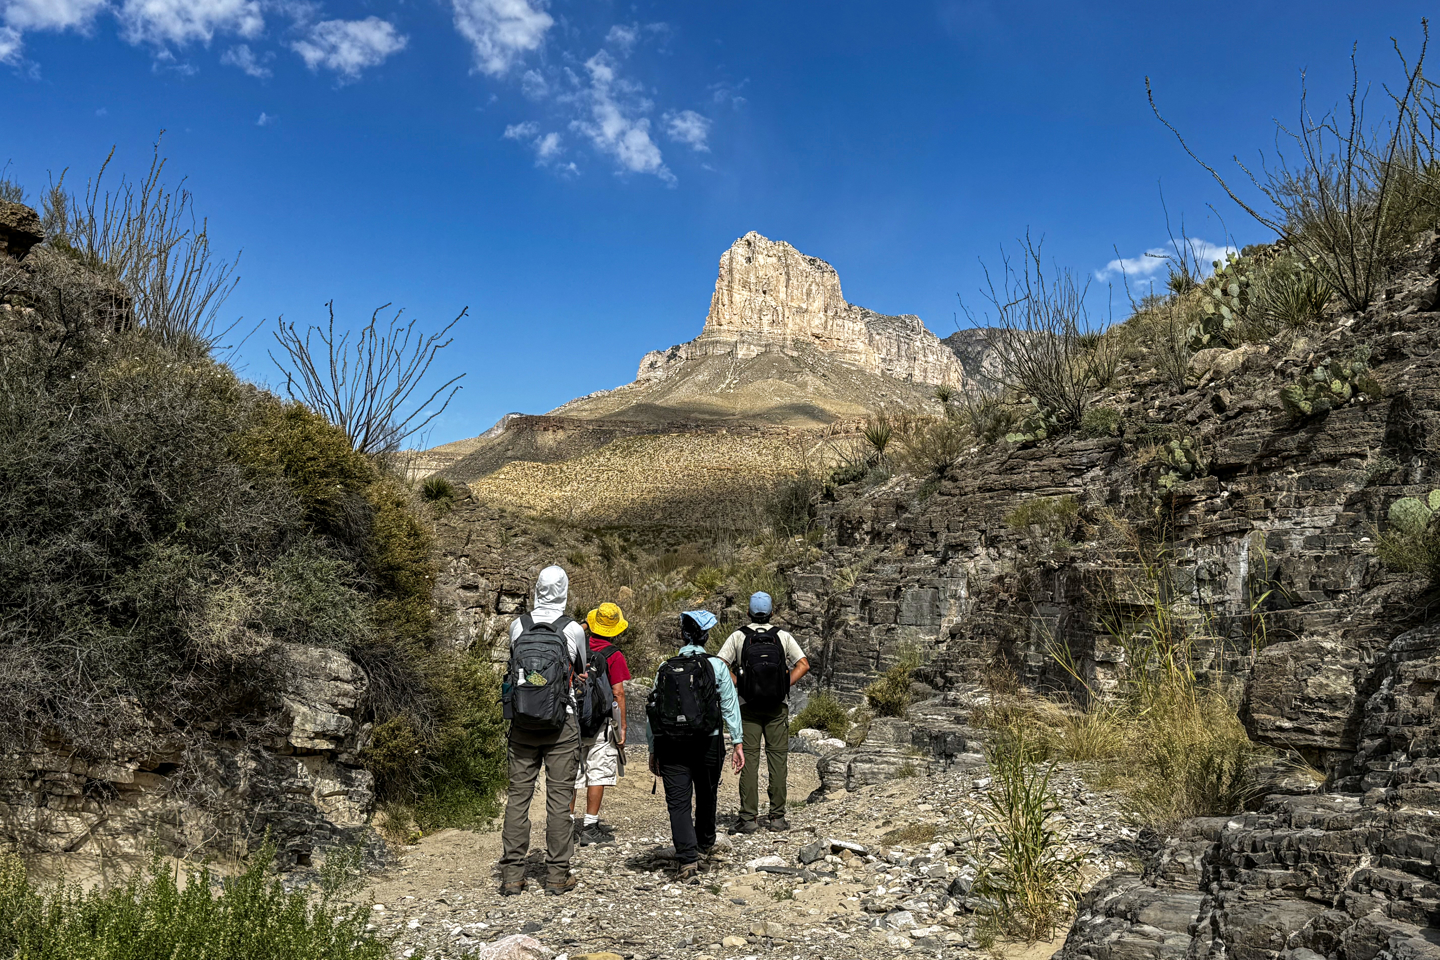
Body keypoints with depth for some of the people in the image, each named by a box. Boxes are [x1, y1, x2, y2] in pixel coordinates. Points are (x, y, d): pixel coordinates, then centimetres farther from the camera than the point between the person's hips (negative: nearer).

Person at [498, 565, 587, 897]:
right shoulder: (573, 629, -7)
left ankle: (512, 874, 11)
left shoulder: (518, 626, 0)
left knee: (518, 795, 8)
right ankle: (557, 874, 9)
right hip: (561, 724, -3)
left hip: (521, 722, 3)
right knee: (559, 798, 4)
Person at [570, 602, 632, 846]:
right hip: (600, 724, -4)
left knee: (570, 775, 10)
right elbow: (618, 693, -9)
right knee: (597, 775, 3)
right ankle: (589, 829, 4)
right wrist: (622, 728, -4)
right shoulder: (614, 656, -8)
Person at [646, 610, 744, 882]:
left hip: (670, 745, 0)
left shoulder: (665, 669, 3)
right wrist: (738, 743, 0)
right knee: (706, 795, 21)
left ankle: (688, 858, -10)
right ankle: (705, 843, 41)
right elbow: (730, 707, -4)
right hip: (707, 743, 0)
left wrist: (653, 751, 12)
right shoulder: (716, 667, -2)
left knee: (678, 802, 1)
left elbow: (652, 712, 5)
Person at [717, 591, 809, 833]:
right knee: (778, 757, 6)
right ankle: (777, 816, 7)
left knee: (749, 759, 1)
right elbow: (803, 665, -5)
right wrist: (785, 685, -1)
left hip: (748, 705, -1)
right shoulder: (783, 636, 3)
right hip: (778, 706, 1)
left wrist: (738, 685, -2)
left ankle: (749, 818, -1)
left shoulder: (738, 636, 0)